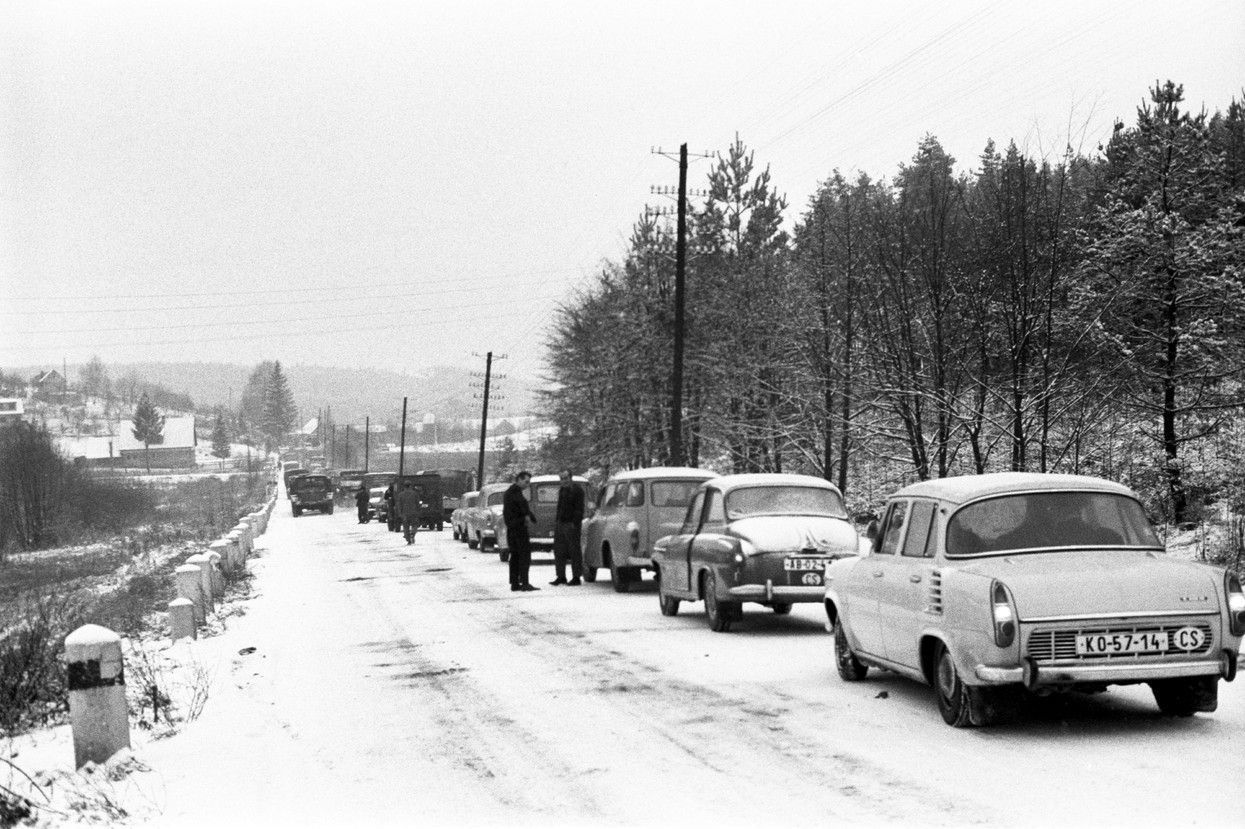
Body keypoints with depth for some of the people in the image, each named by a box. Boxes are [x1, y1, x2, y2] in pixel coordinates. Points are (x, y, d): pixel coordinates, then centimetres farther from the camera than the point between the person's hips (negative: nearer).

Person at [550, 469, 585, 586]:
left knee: (574, 552, -3)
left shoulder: (576, 490, -8)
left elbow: (579, 509, -13)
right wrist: (557, 521, 14)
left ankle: (576, 578, 1)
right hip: (560, 524, 8)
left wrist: (574, 523, -20)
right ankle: (561, 577, 15)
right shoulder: (561, 490, 17)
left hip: (571, 525, -8)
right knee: (559, 551, 8)